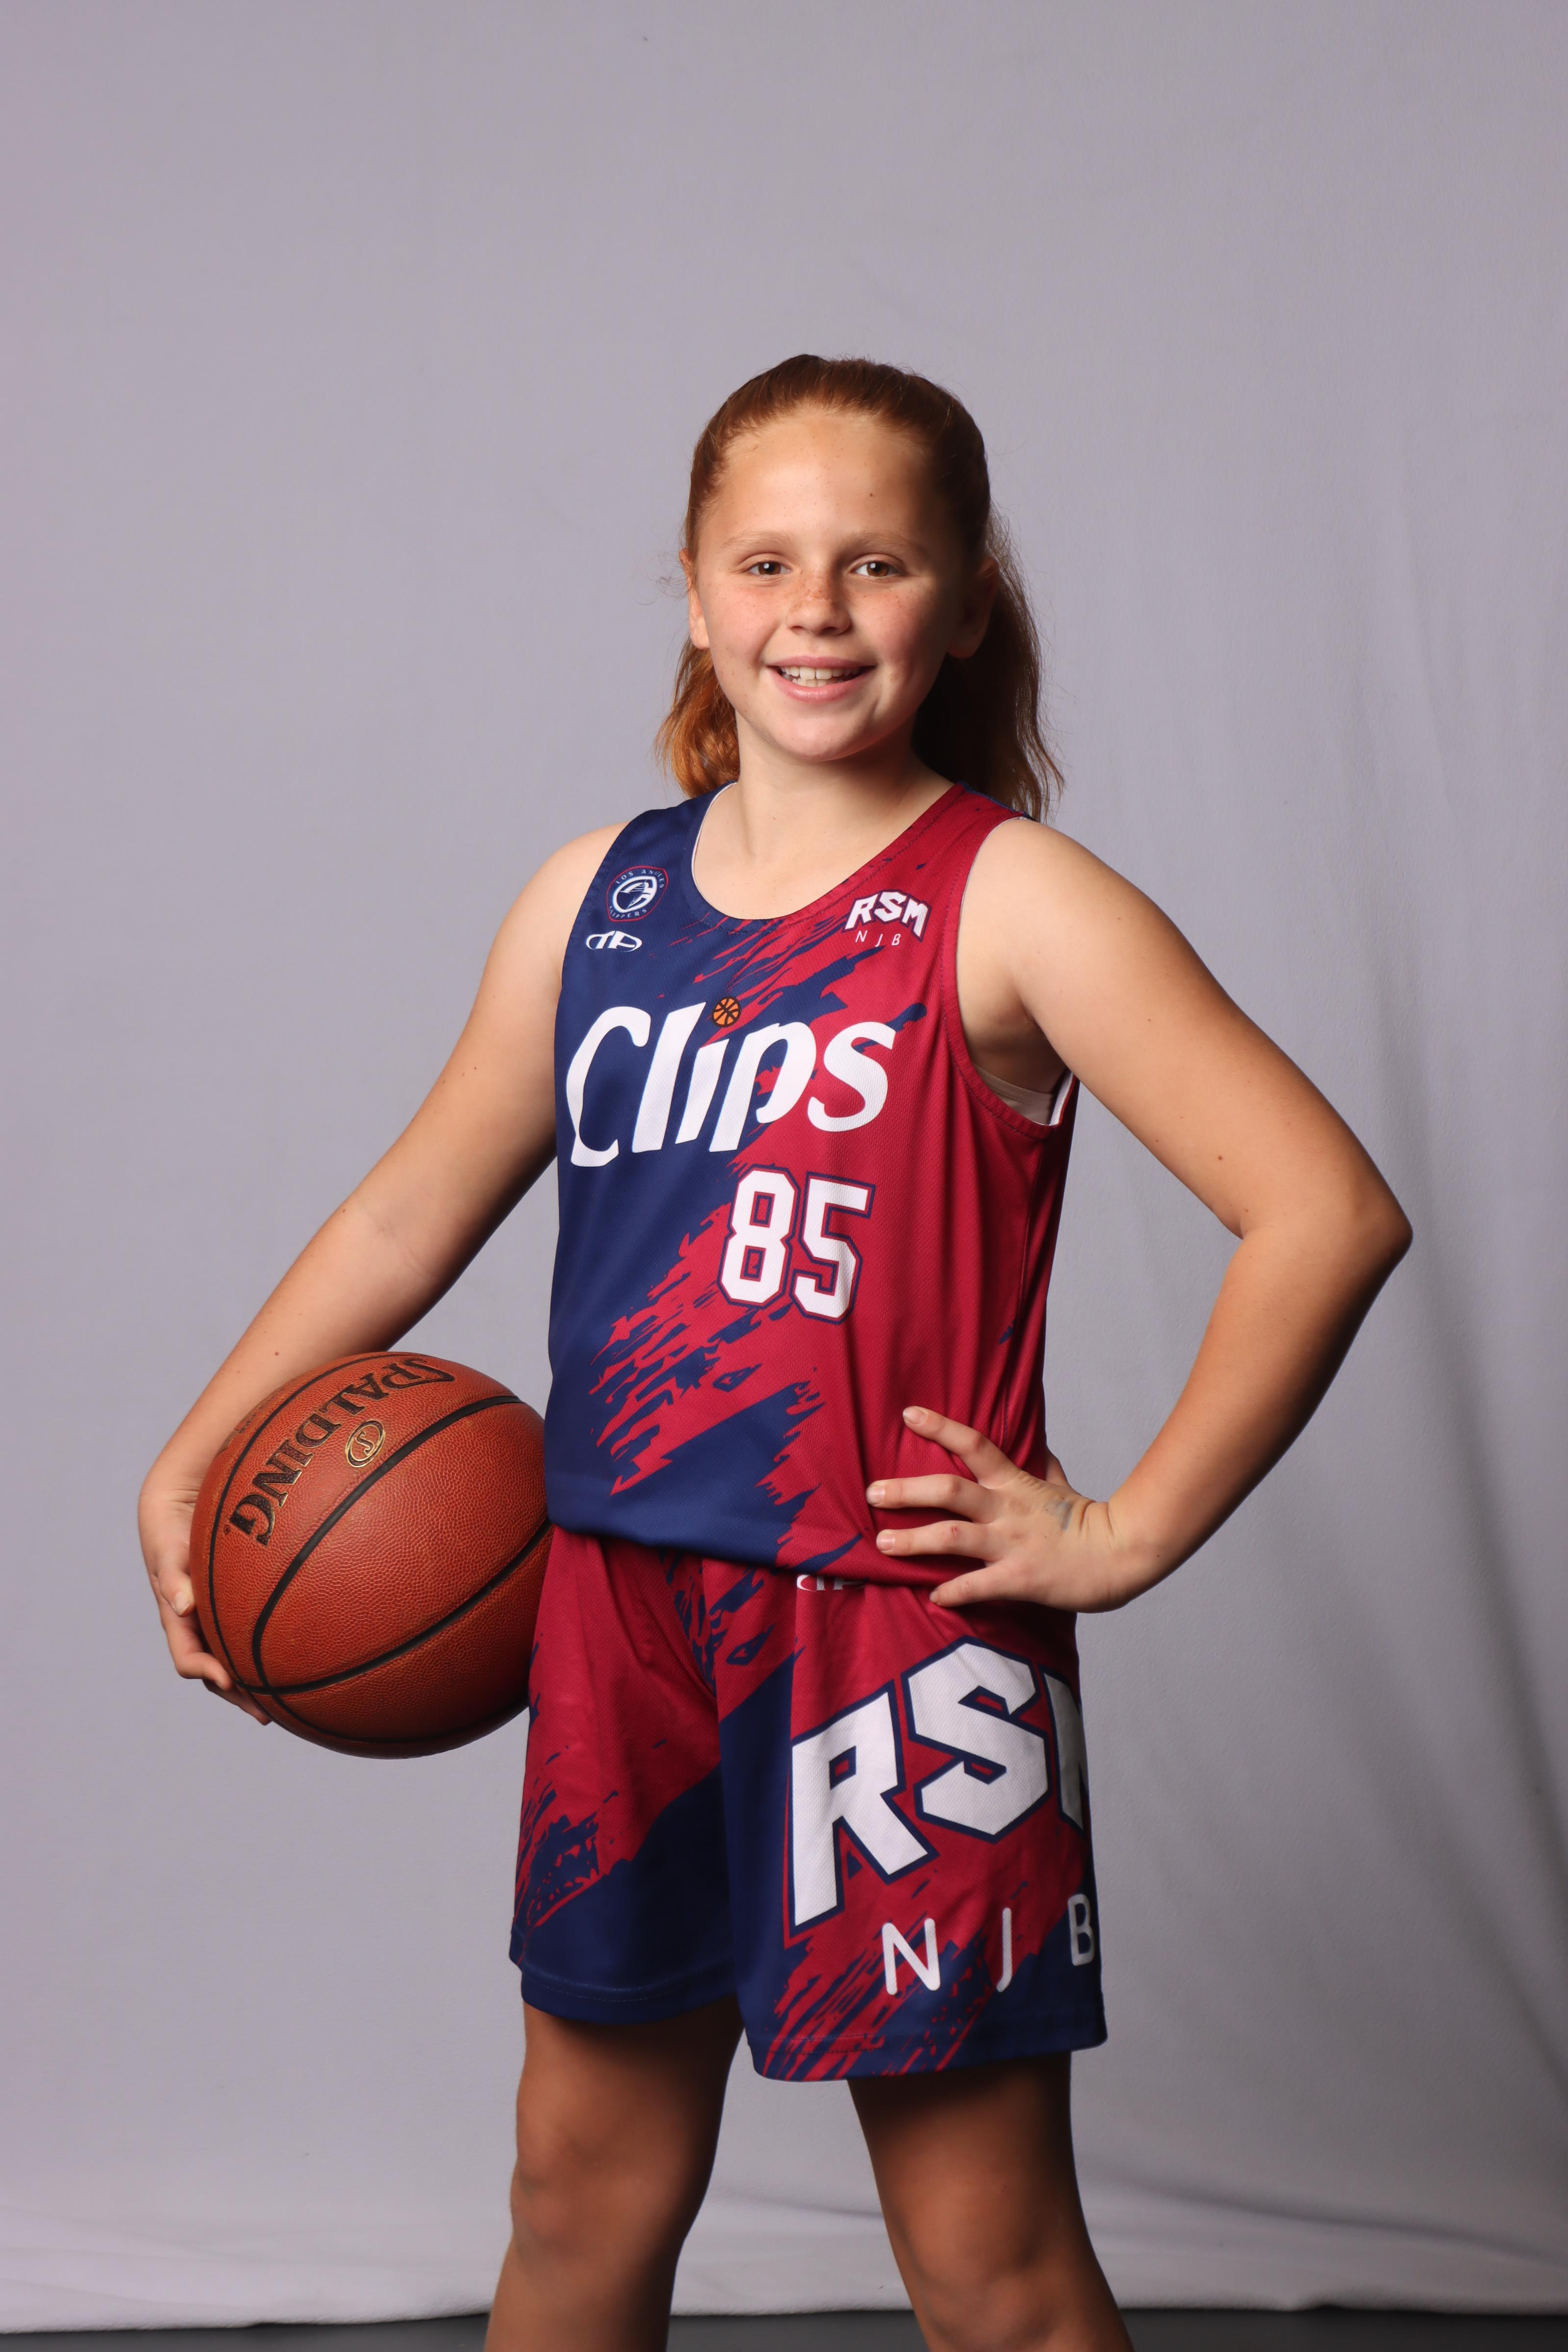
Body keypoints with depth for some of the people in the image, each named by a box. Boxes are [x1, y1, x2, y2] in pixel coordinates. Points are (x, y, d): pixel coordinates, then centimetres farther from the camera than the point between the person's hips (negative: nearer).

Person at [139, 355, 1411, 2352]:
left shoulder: (1010, 909, -10)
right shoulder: (600, 896, 7)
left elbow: (1328, 1213, -16)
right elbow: (414, 1212, 18)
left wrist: (1127, 1534, -13)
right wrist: (192, 1461, 14)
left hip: (903, 1645, -5)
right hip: (622, 1624, 5)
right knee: (585, 2183, 18)